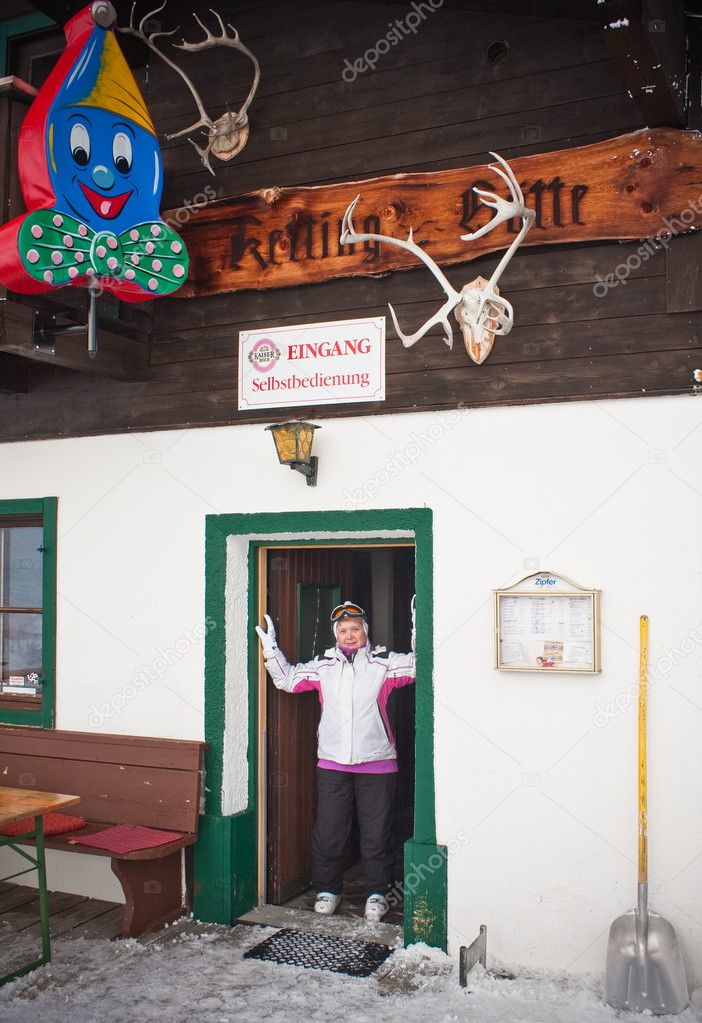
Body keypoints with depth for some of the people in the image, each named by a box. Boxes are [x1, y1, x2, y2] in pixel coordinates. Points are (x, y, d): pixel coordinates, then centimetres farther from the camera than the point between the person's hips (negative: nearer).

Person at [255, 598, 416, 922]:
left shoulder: (384, 664, -1)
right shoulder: (323, 666, 8)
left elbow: (418, 665, -8)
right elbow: (287, 678, 15)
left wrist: (418, 629, -18)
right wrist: (270, 648, 6)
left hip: (376, 763, -2)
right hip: (332, 763, 2)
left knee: (376, 833, 6)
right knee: (328, 832, 9)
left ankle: (377, 893, 23)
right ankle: (327, 889, 27)